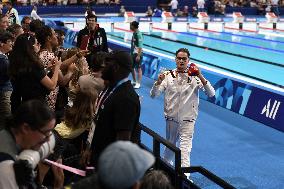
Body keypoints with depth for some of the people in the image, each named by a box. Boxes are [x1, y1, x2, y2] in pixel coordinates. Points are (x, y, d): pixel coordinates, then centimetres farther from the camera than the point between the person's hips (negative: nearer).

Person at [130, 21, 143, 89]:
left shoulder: (138, 34, -17)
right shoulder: (134, 33, 10)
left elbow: (140, 46, -20)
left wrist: (138, 55, -23)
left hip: (138, 54, -9)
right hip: (133, 53, 9)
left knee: (138, 68, -2)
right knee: (132, 68, 15)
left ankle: (138, 83, 4)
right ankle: (134, 81, 29)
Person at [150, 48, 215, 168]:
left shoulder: (194, 77, -6)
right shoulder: (168, 75, -3)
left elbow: (211, 94, -14)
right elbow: (153, 95, -5)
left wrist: (200, 76, -24)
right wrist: (158, 82, -24)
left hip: (188, 118, -2)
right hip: (171, 117, 2)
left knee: (185, 145, -11)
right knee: (170, 143, 20)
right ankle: (166, 163, 46)